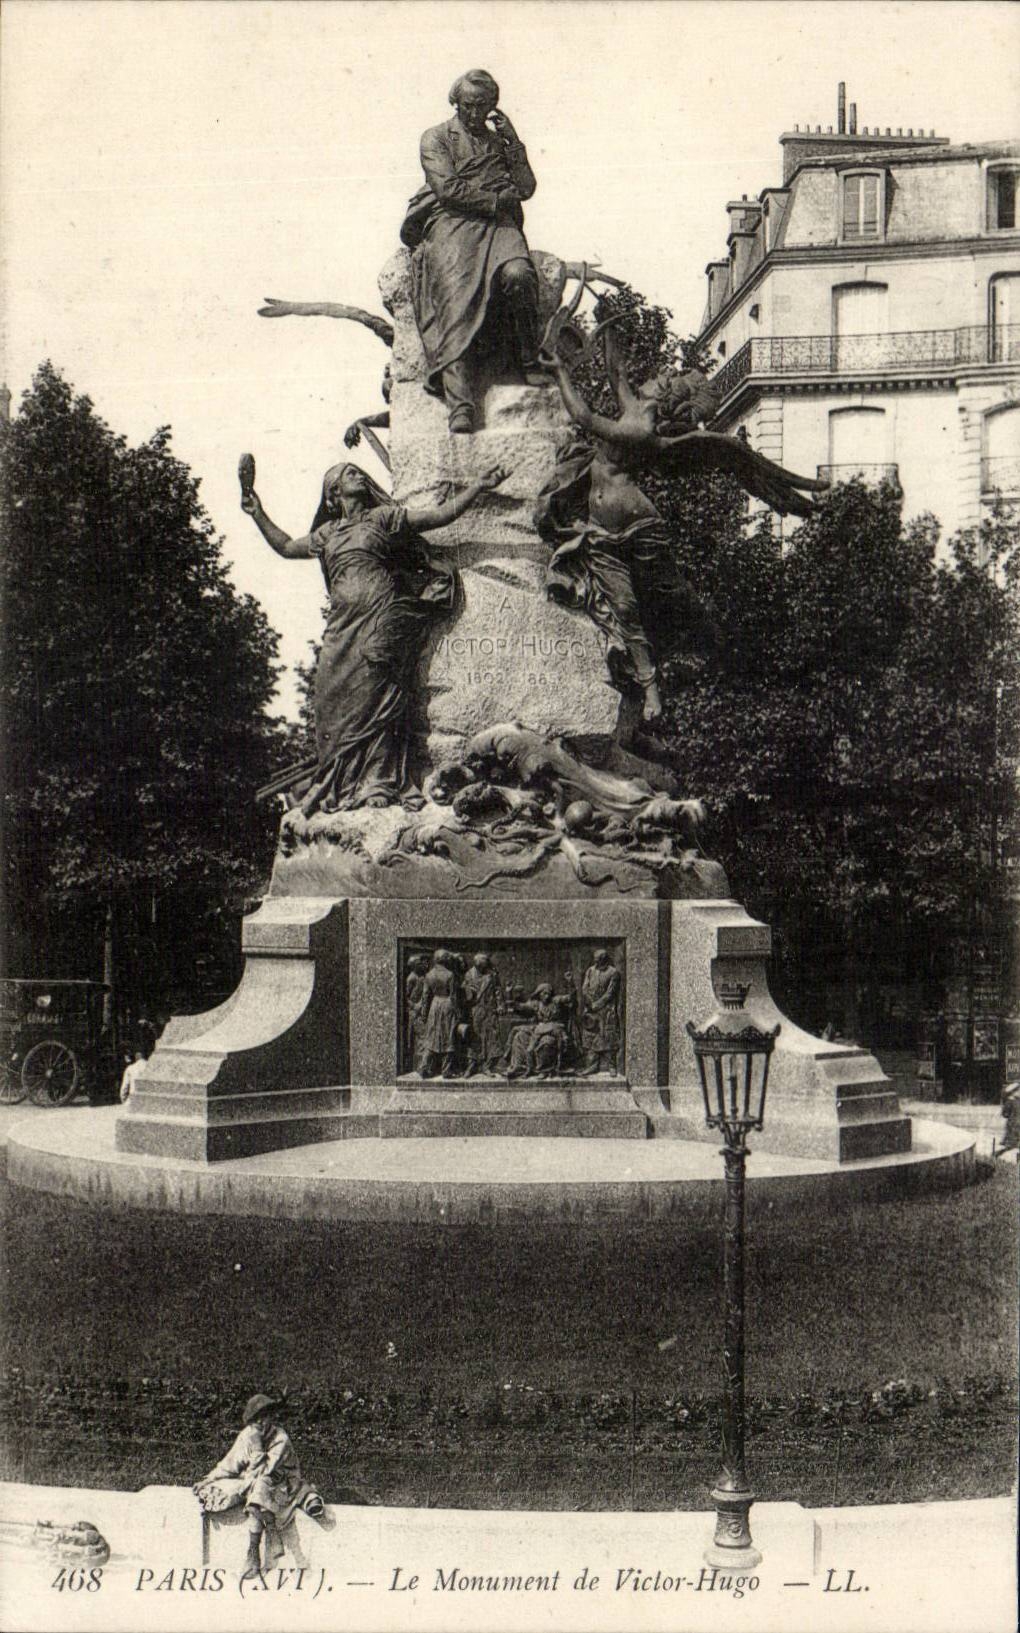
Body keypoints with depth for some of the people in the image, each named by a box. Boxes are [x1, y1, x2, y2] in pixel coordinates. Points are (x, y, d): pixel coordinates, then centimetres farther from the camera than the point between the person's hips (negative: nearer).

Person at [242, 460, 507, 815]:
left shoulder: (384, 517, 10)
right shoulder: (328, 533, 22)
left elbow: (441, 514, 5)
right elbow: (287, 547, 37)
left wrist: (479, 486, -2)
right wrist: (258, 515, 32)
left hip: (380, 622, -4)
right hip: (343, 627, 4)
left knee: (375, 699, -12)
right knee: (334, 703, -4)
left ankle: (379, 783, -13)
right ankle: (338, 788, 0)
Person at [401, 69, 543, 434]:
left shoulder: (500, 141, 27)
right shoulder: (436, 138, 15)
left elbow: (526, 188, 15)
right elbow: (448, 189, 0)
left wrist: (512, 141, 9)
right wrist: (496, 200, 0)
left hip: (498, 225, 3)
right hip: (450, 225, -3)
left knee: (518, 274, -33)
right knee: (457, 297, -27)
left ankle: (528, 361, -17)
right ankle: (460, 403, -39)